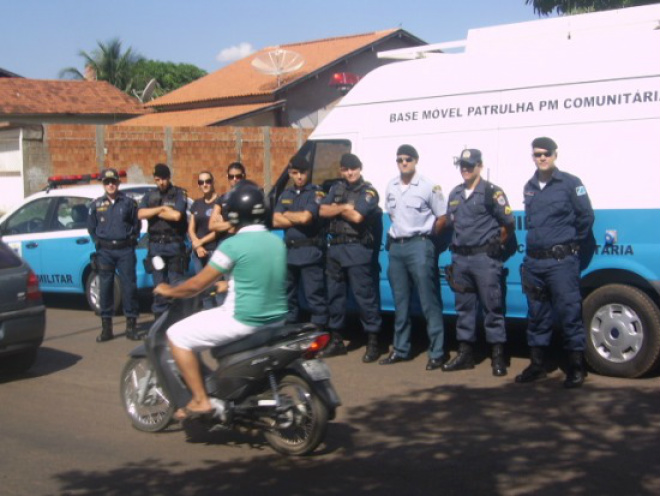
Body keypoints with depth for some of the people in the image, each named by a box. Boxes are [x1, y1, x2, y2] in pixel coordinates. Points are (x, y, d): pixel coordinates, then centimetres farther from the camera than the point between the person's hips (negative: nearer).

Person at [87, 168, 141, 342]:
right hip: (105, 251, 1)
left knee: (129, 286, -1)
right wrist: (99, 242, 10)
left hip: (125, 250, -1)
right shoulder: (96, 205, 7)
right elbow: (91, 227, 17)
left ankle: (131, 326, 8)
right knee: (105, 287, 2)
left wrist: (131, 240, 5)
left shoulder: (128, 202, 4)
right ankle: (106, 328, 8)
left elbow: (136, 224, 11)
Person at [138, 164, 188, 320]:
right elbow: (141, 214, -3)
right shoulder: (150, 196, 13)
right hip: (155, 245, 4)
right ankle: (159, 318, 13)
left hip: (174, 244, -4)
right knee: (159, 284, 7)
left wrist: (154, 212, -3)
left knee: (176, 284, -6)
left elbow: (176, 215, -15)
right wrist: (162, 208, -9)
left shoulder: (179, 194, 0)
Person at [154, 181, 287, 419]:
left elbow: (198, 285, -9)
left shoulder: (233, 244, -14)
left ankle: (200, 400, -1)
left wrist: (169, 291, 9)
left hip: (244, 321, -8)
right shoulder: (277, 241, 7)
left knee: (177, 335, 3)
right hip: (275, 319, 8)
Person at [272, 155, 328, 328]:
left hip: (310, 251, -6)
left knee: (314, 296, -7)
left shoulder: (316, 193, -4)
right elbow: (276, 222, 2)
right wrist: (298, 220, -8)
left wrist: (287, 215, 1)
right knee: (288, 296, 13)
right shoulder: (285, 194, 13)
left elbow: (305, 217, -17)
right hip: (289, 250, 6)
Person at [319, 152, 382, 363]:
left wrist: (336, 209, -2)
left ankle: (372, 342, -1)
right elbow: (322, 211, 2)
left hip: (358, 249, -6)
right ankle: (336, 340, 22)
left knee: (364, 295, -7)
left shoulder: (368, 191, -5)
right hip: (335, 247, 6)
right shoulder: (336, 188, 13)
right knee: (334, 294, 11)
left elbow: (356, 216, -17)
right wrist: (343, 207, -11)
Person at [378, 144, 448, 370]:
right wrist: (396, 234, 14)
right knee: (400, 302, 11)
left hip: (419, 246, -6)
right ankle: (400, 349, 19)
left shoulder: (429, 187, -5)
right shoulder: (391, 187, 11)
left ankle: (437, 352, -4)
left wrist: (424, 237, 3)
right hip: (396, 247, 6)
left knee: (429, 302, -7)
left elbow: (441, 218, -1)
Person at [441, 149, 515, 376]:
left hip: (484, 257, -6)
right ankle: (465, 353, 19)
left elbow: (508, 223, -5)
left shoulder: (492, 192, -7)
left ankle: (498, 356, 2)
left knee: (492, 307, -3)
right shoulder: (455, 194, 14)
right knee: (464, 307, 11)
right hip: (460, 257, 7)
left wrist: (496, 243, 5)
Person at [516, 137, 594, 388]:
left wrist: (574, 243, 3)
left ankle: (576, 367, 4)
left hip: (561, 261, -6)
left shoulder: (570, 183, -5)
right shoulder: (529, 187, 13)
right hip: (534, 261, 6)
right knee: (536, 314, 12)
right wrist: (535, 243, 13)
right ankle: (537, 365, 21)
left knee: (569, 312, -4)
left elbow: (586, 216, -4)